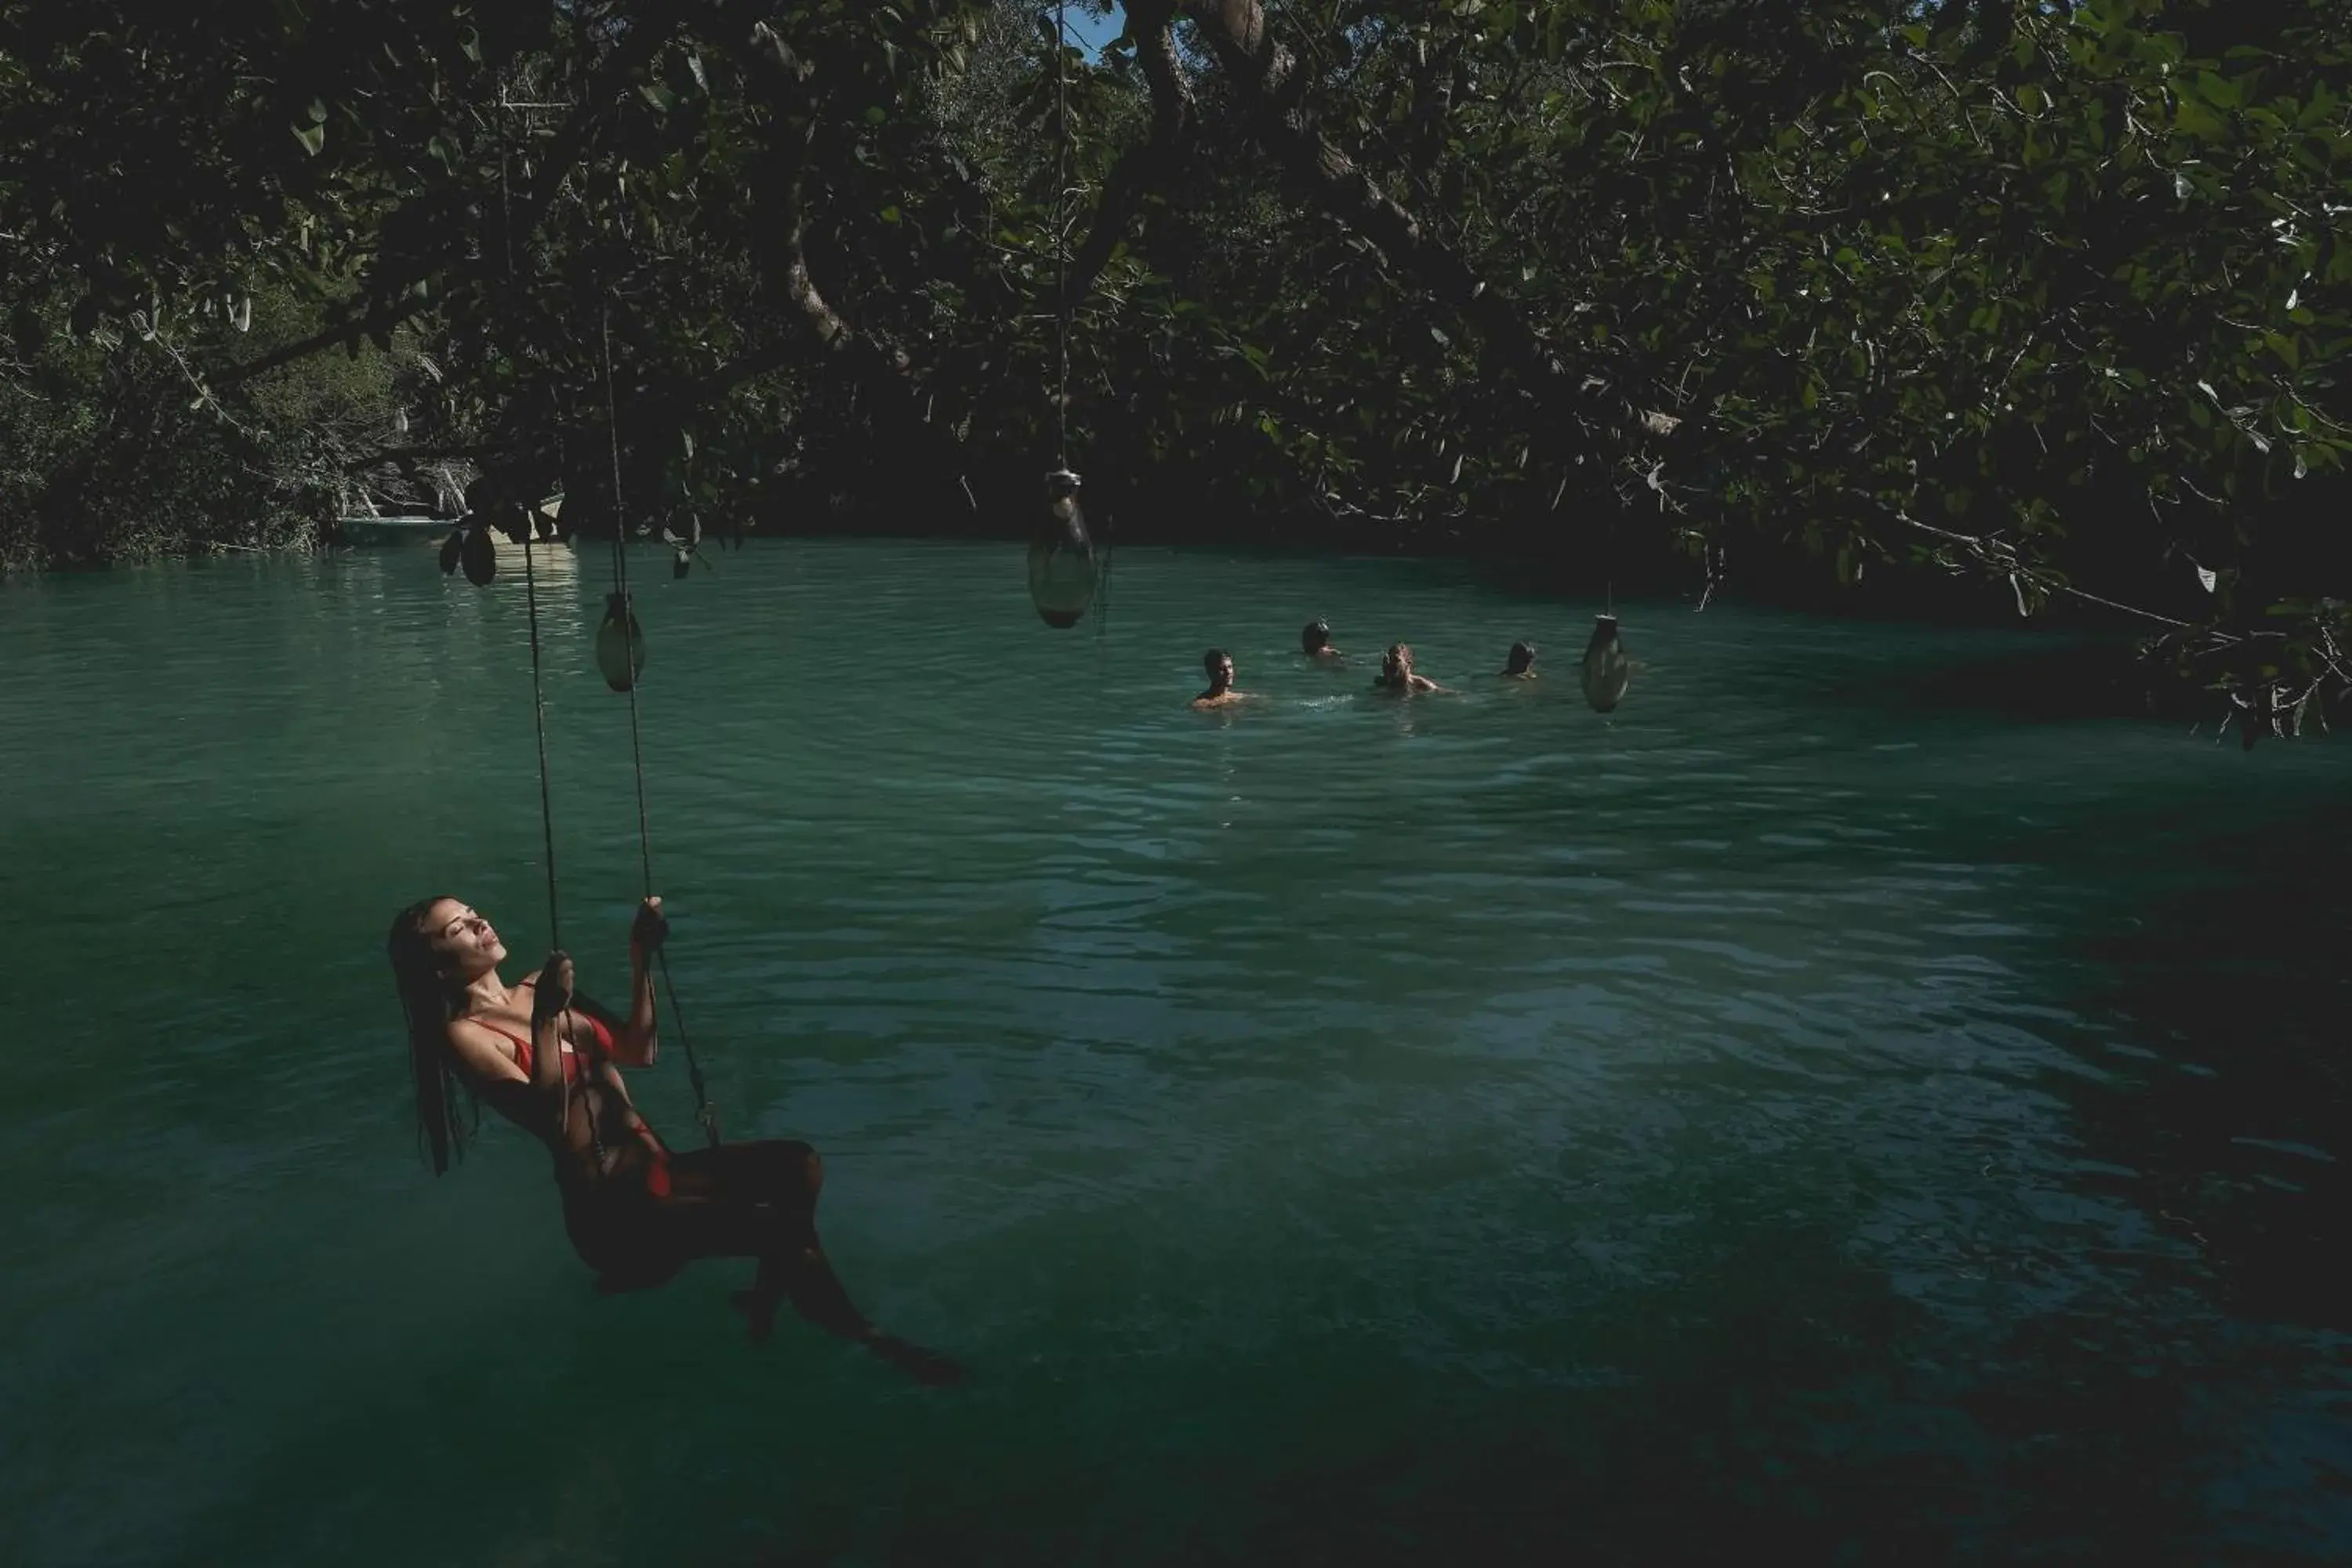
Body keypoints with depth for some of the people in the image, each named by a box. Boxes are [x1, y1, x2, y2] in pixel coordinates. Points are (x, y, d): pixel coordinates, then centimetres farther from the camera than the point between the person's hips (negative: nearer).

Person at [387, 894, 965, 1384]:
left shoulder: (533, 991, 14)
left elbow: (640, 1050, 16)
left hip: (655, 1170, 7)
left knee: (798, 1165, -18)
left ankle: (764, 1304, 5)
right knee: (787, 1229, -24)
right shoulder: (464, 1035, -8)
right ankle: (868, 1340, -1)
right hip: (612, 1214, -7)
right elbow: (545, 1118, -22)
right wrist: (544, 1020, -30)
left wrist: (640, 959, 7)